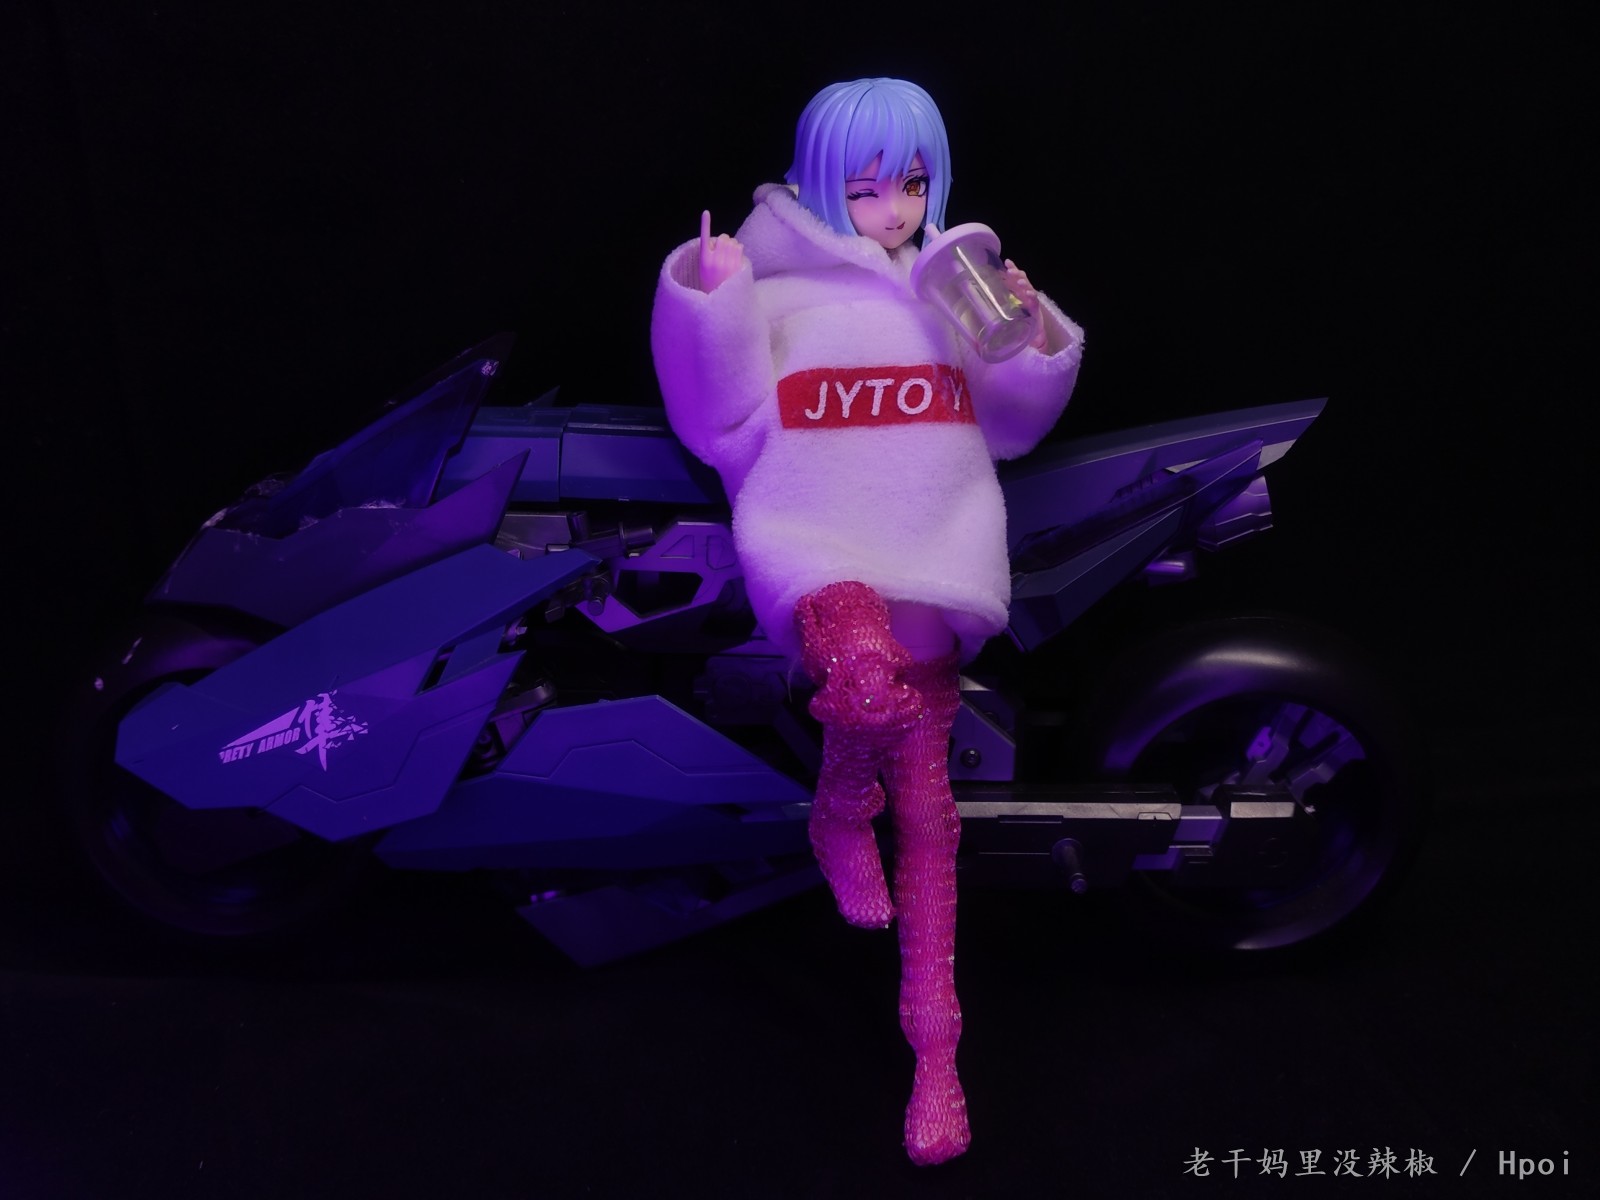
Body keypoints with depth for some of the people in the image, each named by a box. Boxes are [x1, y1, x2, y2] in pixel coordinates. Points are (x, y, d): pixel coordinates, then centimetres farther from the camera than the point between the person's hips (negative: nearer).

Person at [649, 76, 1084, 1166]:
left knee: (928, 812, 0)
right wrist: (711, 304, -11)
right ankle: (842, 816, -1)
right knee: (868, 676, -37)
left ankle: (936, 1053, 12)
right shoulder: (778, 287, 9)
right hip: (816, 544, -3)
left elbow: (1005, 428, 21)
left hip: (937, 555, 3)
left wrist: (1037, 341, 3)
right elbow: (725, 429, 0)